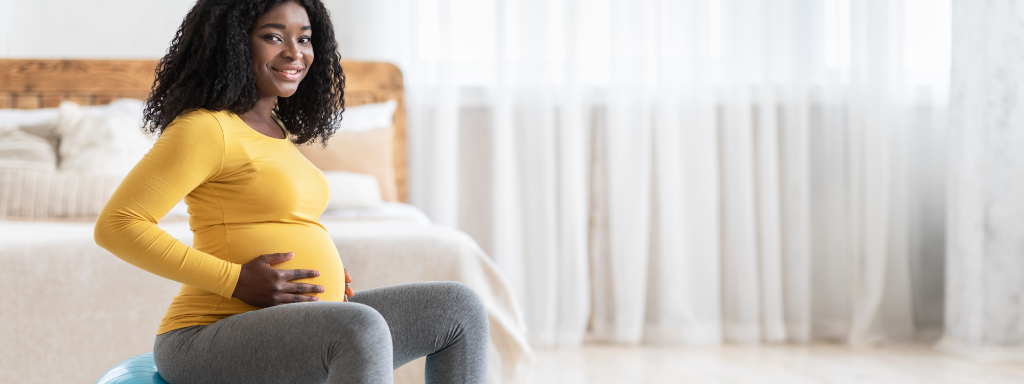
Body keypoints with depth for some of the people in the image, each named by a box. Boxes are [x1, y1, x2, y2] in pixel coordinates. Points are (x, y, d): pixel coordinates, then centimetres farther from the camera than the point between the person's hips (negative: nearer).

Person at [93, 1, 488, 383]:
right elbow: (116, 225, -16)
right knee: (361, 327, -37)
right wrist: (237, 280, -19)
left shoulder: (273, 130, 17)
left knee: (460, 307, 2)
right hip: (214, 341, -9)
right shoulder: (205, 129, -10)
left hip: (292, 337, 9)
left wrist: (327, 272, 9)